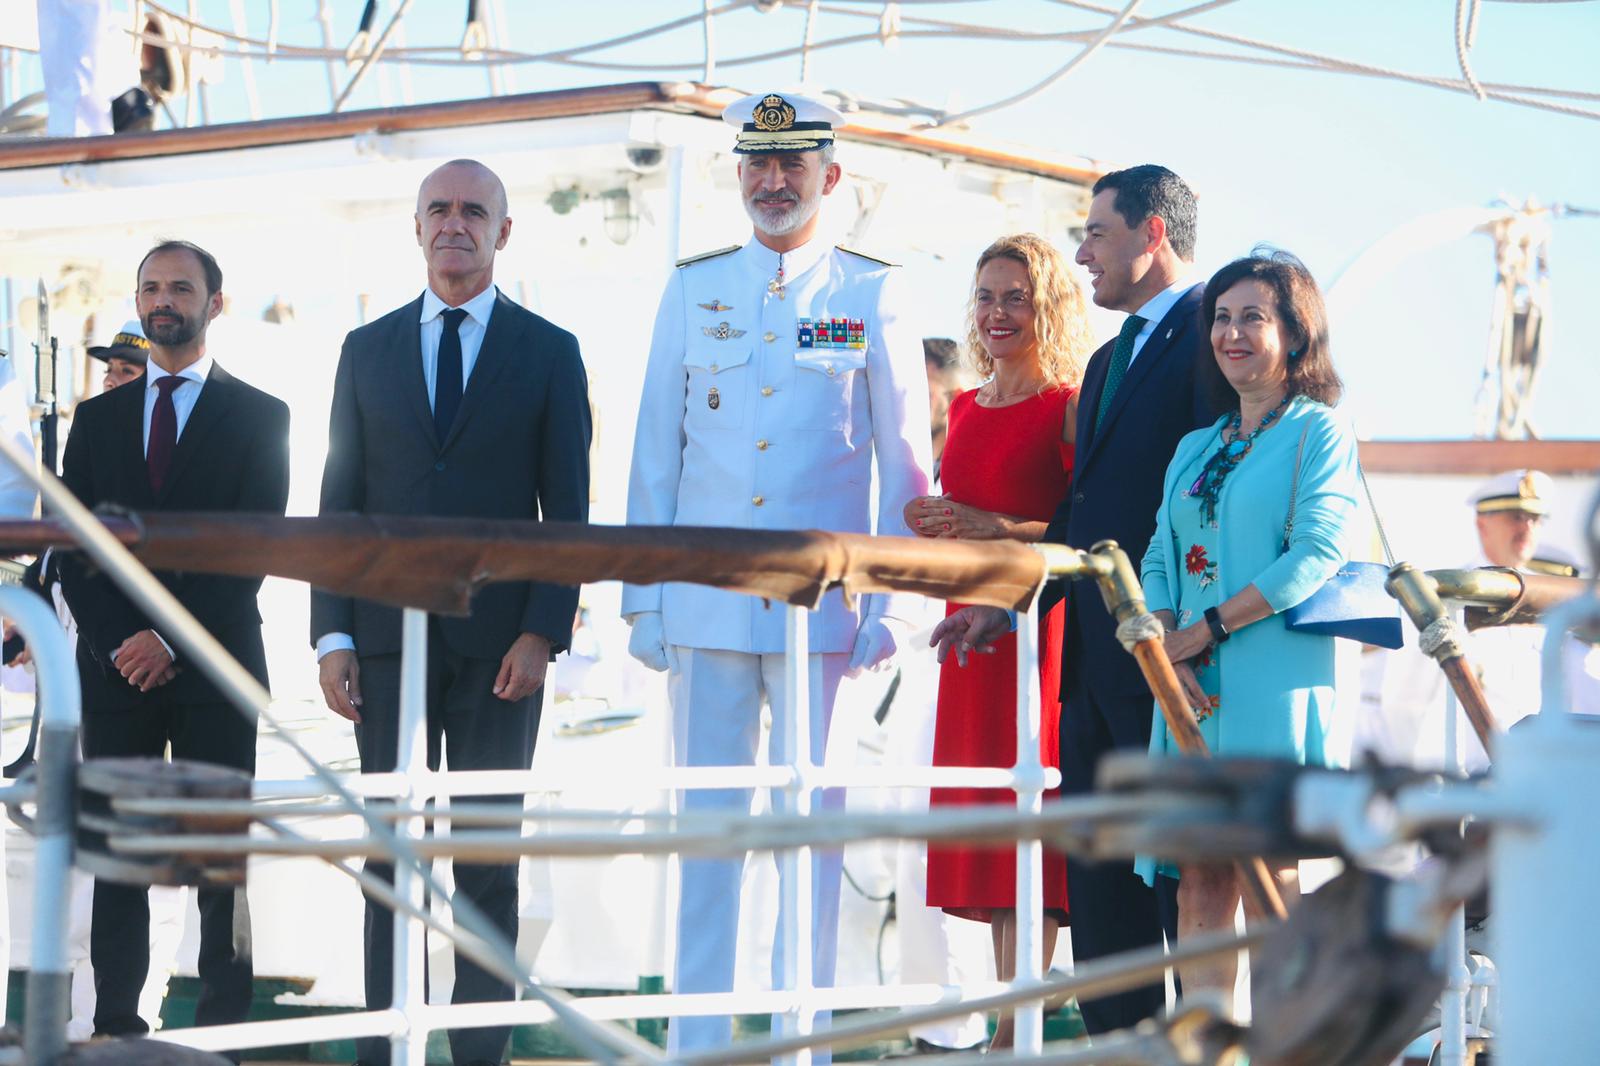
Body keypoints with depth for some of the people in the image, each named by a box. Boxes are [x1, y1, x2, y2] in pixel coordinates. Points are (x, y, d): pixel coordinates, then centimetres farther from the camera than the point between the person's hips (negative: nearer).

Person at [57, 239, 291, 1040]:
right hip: (115, 668, 3)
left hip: (214, 666, -3)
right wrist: (117, 645, -7)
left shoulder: (259, 417, 5)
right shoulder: (98, 418, 14)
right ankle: (116, 1028, 2)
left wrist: (172, 638, -12)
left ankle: (221, 1030, -2)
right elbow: (73, 548, 8)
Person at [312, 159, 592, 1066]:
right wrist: (334, 634, 0)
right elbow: (340, 502, 9)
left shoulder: (549, 352, 5)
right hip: (389, 641, 2)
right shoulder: (368, 350, 11)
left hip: (498, 644, -2)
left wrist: (543, 633, -9)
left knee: (489, 864, 2)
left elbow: (568, 509, 2)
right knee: (392, 858, 3)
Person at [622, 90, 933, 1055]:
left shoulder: (872, 296, 3)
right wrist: (644, 600, 6)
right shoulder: (693, 290, 10)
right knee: (707, 818, 3)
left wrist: (891, 606, -2)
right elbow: (656, 451, 11)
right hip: (705, 601, 2)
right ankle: (697, 1038, 8)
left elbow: (905, 461, 4)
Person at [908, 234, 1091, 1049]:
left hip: (1040, 627, -7)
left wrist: (993, 526, -20)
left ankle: (1013, 1031, -10)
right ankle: (1014, 1024, 11)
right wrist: (934, 525, 3)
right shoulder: (966, 409, 15)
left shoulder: (1068, 409, -6)